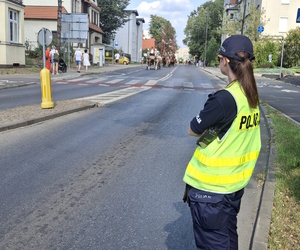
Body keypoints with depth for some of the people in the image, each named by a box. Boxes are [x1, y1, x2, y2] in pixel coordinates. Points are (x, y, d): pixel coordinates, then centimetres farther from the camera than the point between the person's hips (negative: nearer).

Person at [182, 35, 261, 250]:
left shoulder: (225, 98, -24)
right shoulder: (252, 96, 2)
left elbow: (193, 130, -15)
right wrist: (215, 129, -3)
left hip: (210, 185, -8)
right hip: (235, 181, 8)